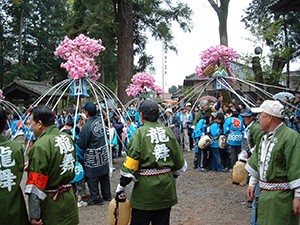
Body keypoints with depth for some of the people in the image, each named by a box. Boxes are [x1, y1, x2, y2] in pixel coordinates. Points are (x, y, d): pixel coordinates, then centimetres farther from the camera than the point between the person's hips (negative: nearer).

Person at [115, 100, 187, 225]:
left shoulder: (140, 133, -11)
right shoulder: (168, 131, 3)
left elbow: (130, 164, -14)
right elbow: (178, 160, 8)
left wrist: (121, 187, -6)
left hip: (146, 186, -5)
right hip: (167, 185, 5)